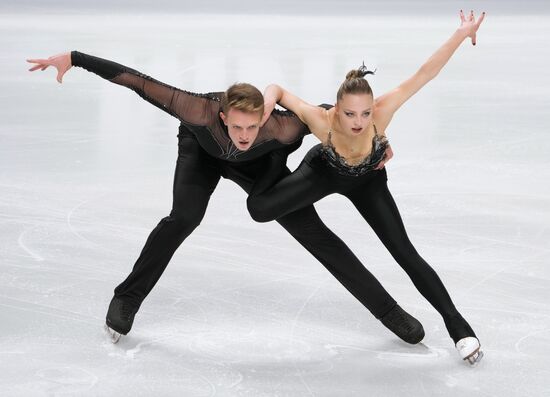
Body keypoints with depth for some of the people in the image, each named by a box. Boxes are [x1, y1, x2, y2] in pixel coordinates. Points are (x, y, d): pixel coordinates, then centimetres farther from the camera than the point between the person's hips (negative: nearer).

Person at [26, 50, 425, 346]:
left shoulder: (281, 128, -43)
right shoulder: (201, 112, -47)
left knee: (312, 231, -4)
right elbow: (137, 81, -42)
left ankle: (388, 309, 5)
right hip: (202, 149, 0)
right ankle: (127, 300, -9)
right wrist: (72, 58, -42)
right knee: (185, 217, -27)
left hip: (259, 164, 1)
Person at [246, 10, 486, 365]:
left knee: (405, 254, -6)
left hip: (367, 182, 0)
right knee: (259, 209, -22)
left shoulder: (380, 113, -41)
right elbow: (278, 89, -27)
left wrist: (462, 33, -49)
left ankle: (456, 324, 6)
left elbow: (423, 75, -42)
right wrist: (266, 107, -49)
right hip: (324, 171, 0)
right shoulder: (321, 120, -42)